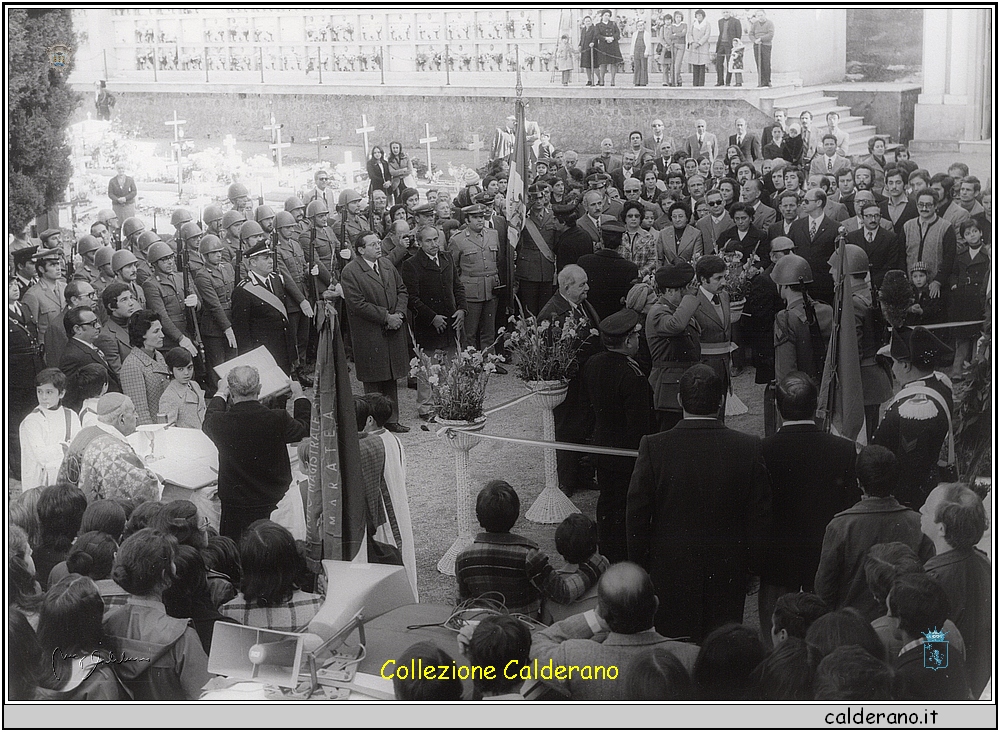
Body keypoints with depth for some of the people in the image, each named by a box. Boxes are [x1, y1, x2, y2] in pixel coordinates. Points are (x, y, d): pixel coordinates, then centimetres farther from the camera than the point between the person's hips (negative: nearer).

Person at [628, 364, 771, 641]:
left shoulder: (654, 447, -13)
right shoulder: (749, 449, -10)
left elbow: (637, 514, -6)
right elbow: (760, 515, -2)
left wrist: (639, 565, 6)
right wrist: (750, 565, 10)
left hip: (668, 570, -1)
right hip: (727, 574, 1)